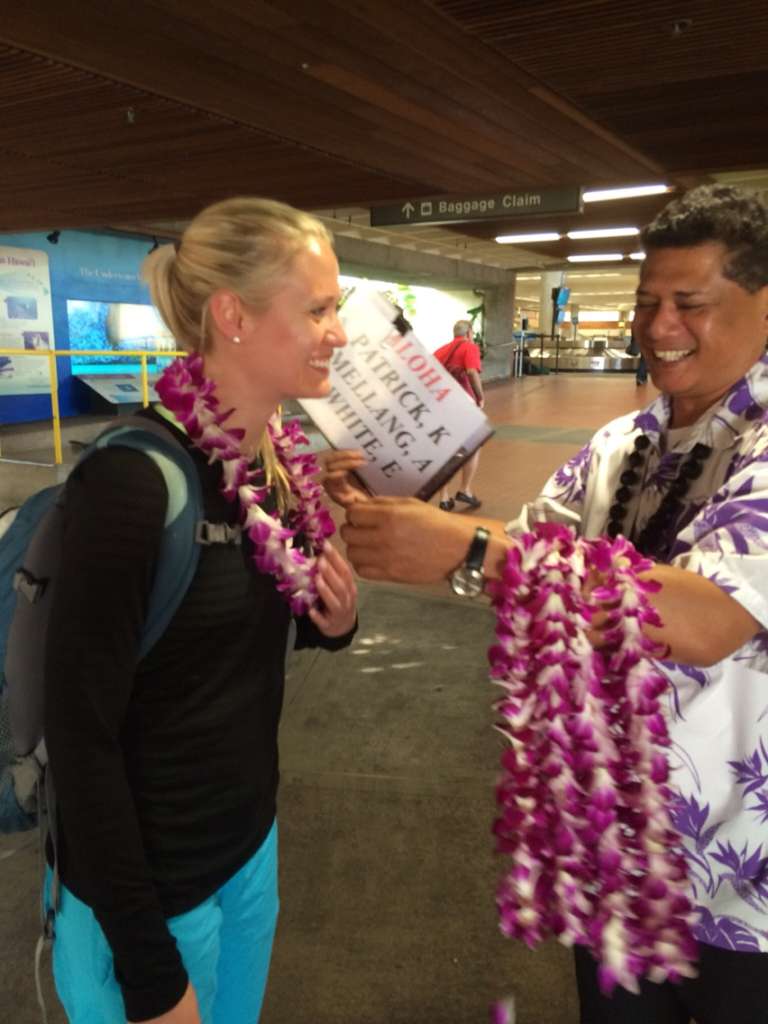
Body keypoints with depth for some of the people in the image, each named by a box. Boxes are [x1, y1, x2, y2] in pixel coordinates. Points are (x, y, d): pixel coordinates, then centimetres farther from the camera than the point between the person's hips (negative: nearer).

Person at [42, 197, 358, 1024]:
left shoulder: (276, 460, -4)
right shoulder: (131, 479, -27)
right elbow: (81, 734, -22)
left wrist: (332, 622, -11)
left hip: (251, 839, 7)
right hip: (147, 881, -7)